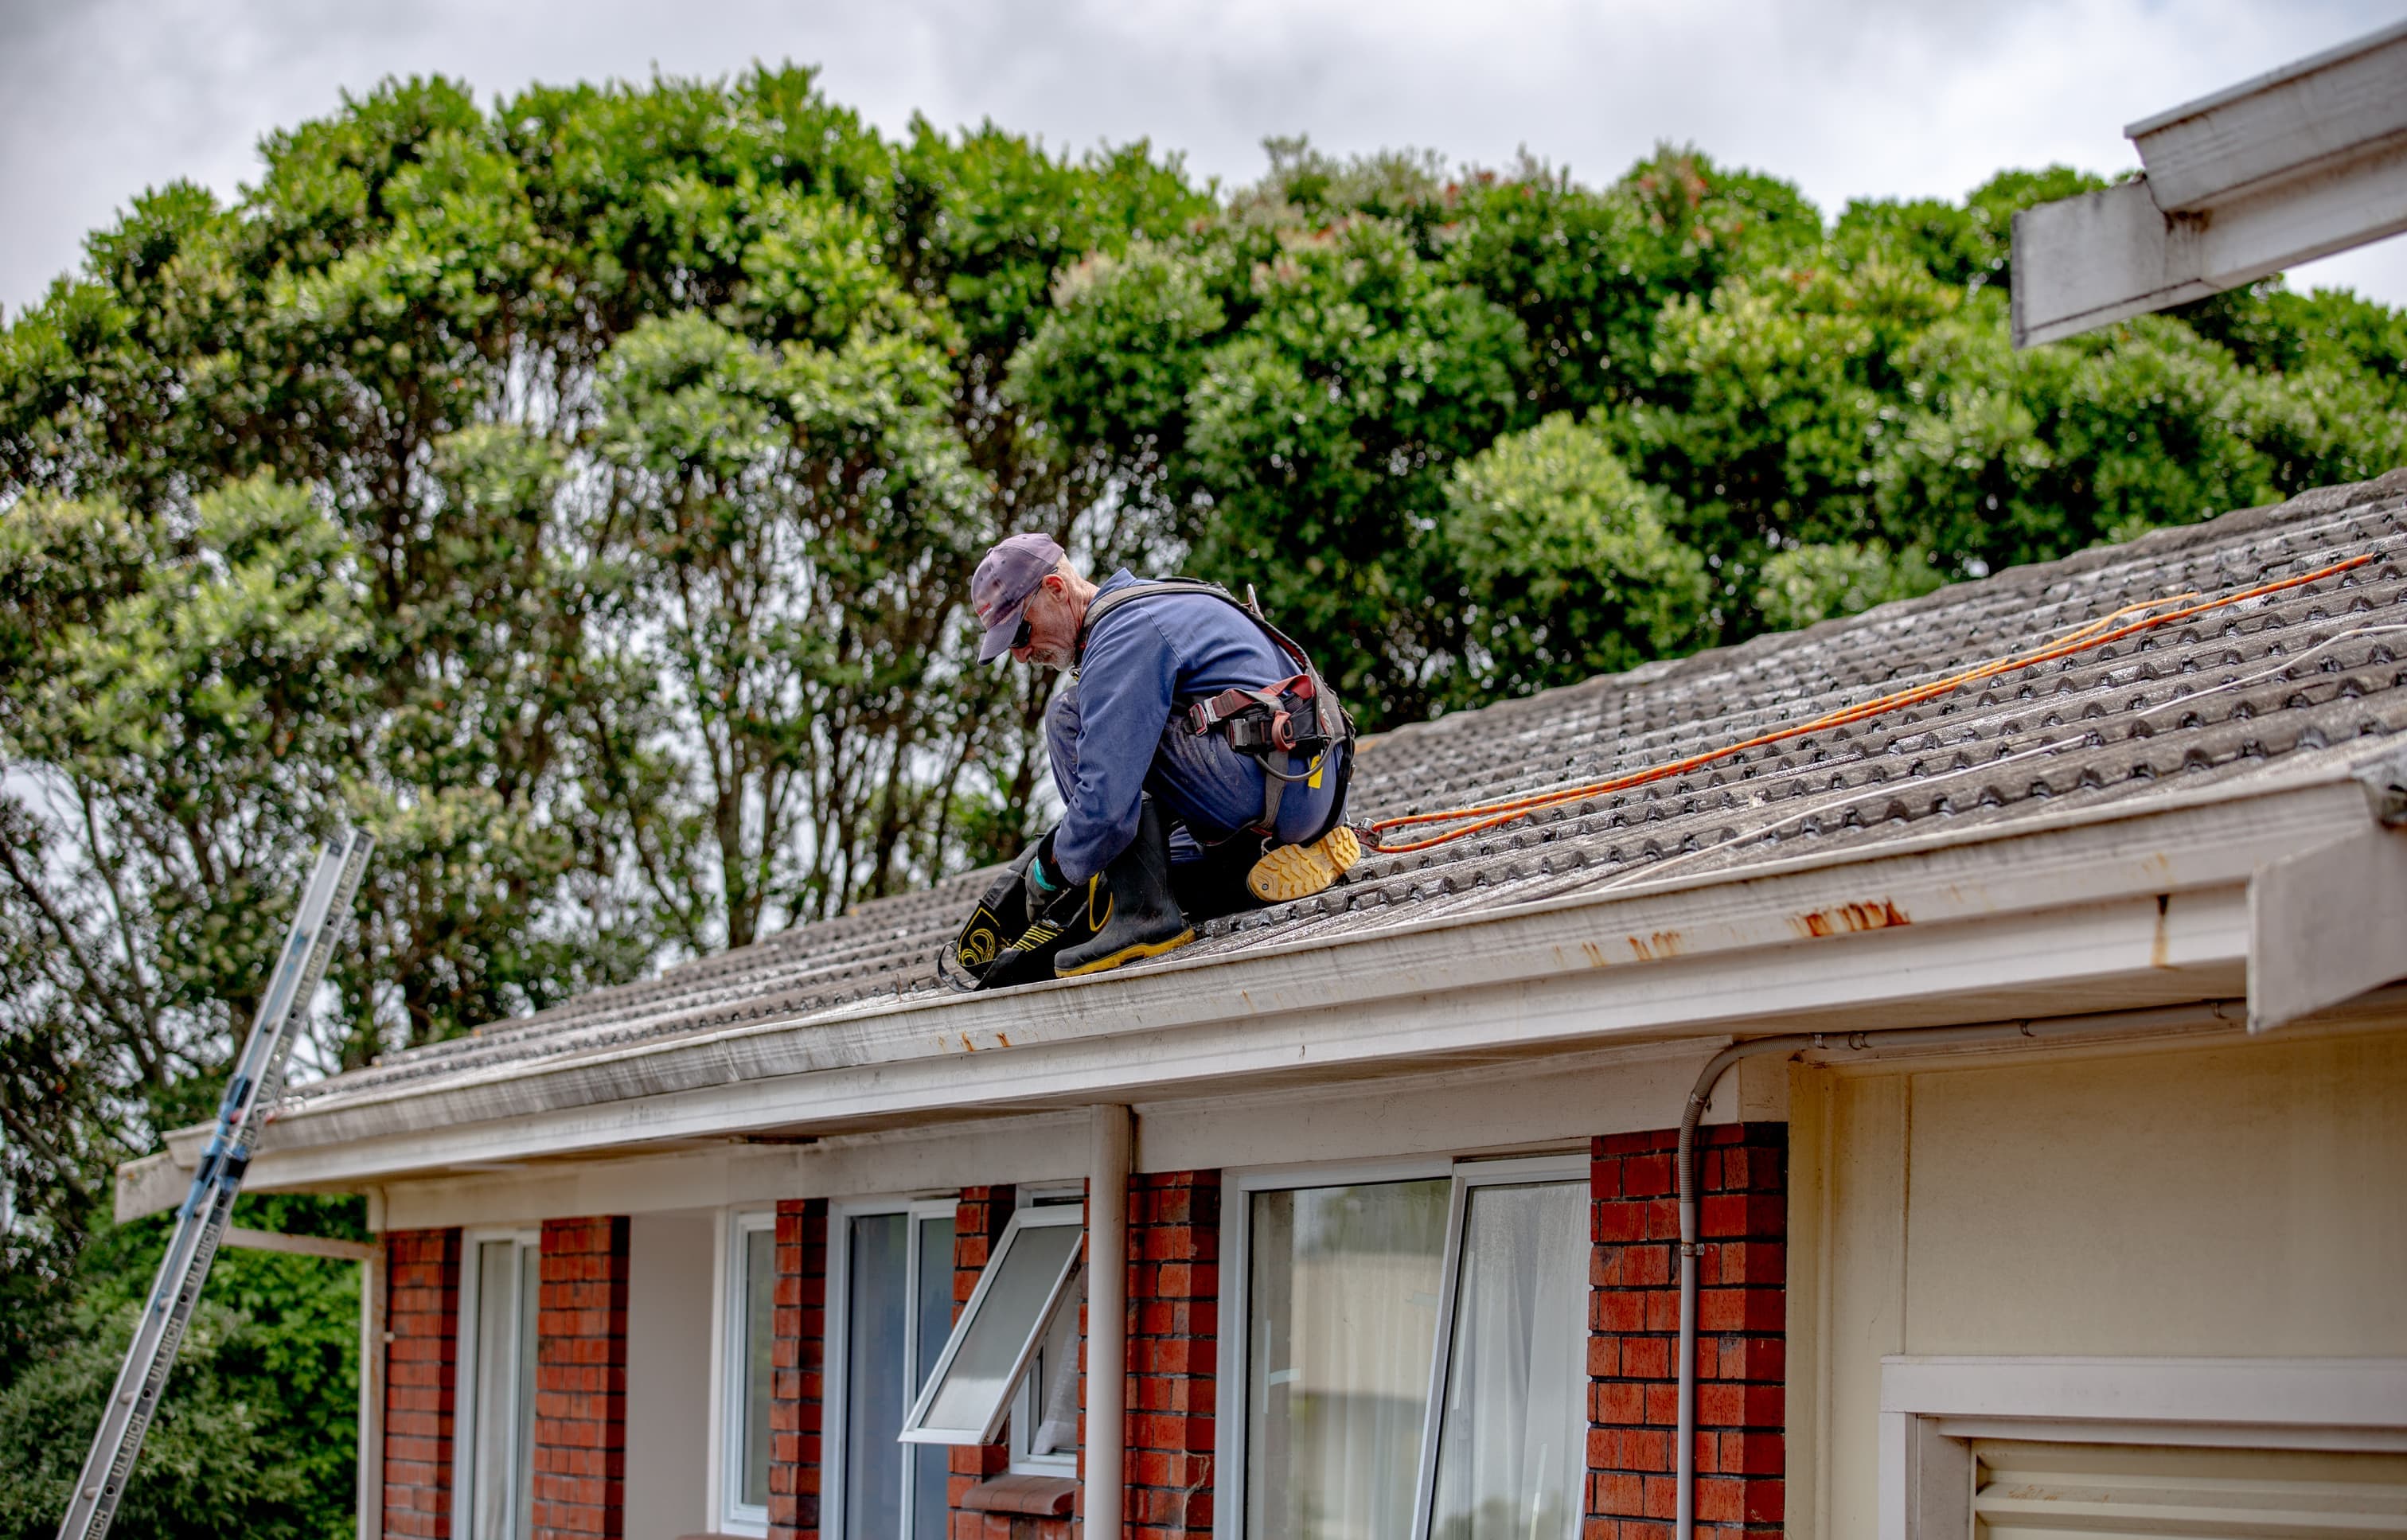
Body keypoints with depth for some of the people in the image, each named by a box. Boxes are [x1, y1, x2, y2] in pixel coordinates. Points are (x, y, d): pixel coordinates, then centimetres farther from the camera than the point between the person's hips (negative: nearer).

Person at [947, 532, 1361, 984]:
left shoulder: (1125, 634, -13)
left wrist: (1051, 869, -6)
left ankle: (1142, 911, -15)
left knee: (1071, 717, -9)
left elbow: (1107, 798, -23)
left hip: (1274, 789, -11)